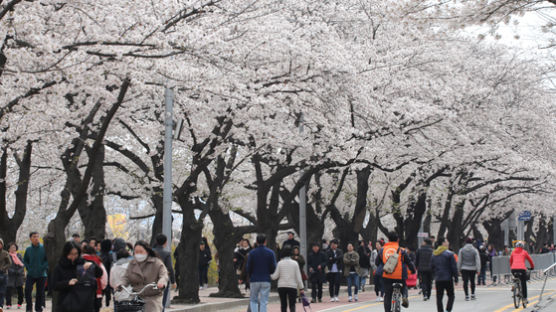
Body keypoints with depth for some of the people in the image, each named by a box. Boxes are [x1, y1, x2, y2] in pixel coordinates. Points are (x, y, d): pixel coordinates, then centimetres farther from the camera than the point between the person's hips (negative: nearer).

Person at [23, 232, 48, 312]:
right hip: (31, 274, 1)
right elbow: (25, 260, 14)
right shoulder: (28, 249, 3)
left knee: (40, 292, 4)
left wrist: (44, 267, -12)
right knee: (27, 289, -13)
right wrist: (28, 268, 0)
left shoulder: (44, 248, -4)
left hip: (41, 275, -1)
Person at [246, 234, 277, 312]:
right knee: (263, 302, 4)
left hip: (254, 280, 0)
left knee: (253, 300, 14)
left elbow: (248, 267, -1)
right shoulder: (270, 253, -1)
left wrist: (249, 276, 16)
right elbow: (274, 267, -3)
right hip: (266, 281, 0)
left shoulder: (252, 253, -1)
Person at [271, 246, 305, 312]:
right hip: (292, 287, -1)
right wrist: (301, 288, 4)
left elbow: (275, 276, -2)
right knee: (292, 305, 1)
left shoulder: (280, 263, -2)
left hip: (281, 287, 1)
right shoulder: (294, 263, -2)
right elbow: (298, 277, -1)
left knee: (283, 305, 10)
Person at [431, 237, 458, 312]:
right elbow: (454, 267, -8)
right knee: (451, 295, 7)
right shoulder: (449, 254, -9)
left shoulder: (434, 254, 9)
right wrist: (456, 279, -2)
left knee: (439, 297, 7)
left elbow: (432, 267, 14)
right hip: (448, 279, -4)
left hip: (438, 279, 4)